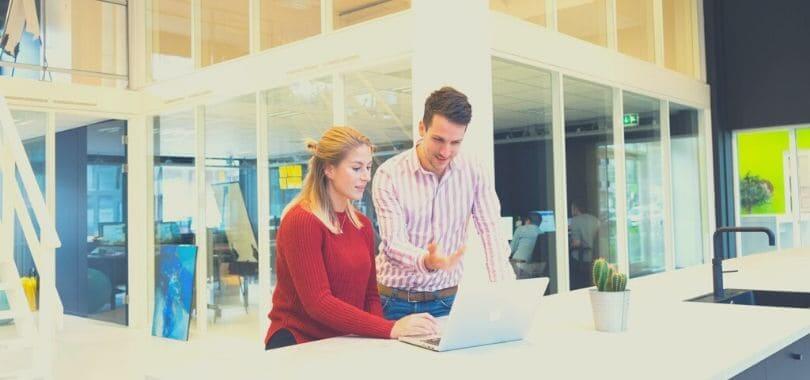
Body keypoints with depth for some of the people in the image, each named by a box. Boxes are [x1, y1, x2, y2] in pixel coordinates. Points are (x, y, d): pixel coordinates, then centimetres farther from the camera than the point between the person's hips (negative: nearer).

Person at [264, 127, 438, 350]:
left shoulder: (362, 224, 11)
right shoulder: (301, 221, -13)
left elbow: (370, 296, 12)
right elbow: (318, 303, -19)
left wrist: (379, 338, -8)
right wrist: (390, 329, -25)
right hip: (299, 345, -6)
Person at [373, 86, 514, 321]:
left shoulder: (473, 174, -1)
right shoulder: (389, 175, -9)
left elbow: (491, 232, -6)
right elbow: (393, 242, -14)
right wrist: (427, 261, -36)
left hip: (447, 299, 2)